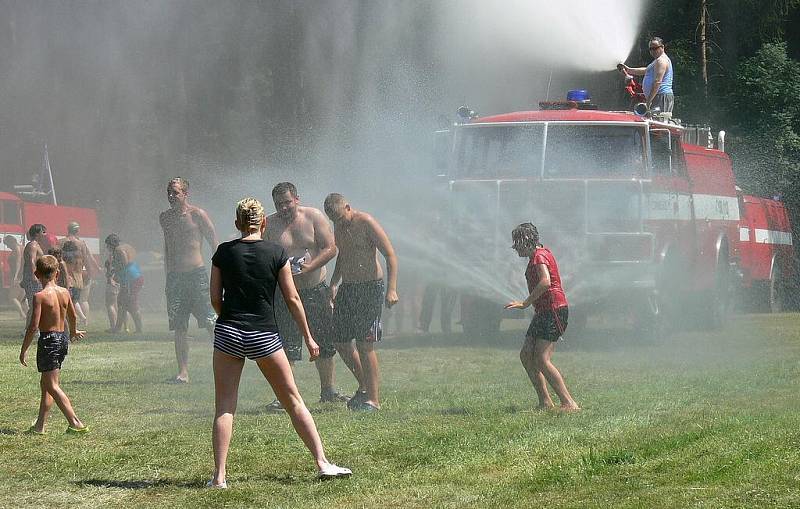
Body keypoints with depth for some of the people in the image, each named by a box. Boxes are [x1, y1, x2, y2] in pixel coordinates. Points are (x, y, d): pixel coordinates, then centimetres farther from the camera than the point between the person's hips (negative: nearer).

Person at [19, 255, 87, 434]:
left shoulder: (40, 296, -16)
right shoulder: (64, 293, 4)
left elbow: (34, 326, -18)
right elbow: (72, 316, 21)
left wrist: (24, 349, -9)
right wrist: (73, 331, 42)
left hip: (49, 339, -8)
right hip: (63, 338, 8)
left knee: (52, 385, -5)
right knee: (45, 383, 17)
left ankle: (75, 423, -15)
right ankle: (40, 425, 22)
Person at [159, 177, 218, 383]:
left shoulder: (197, 215, -3)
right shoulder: (165, 218, 13)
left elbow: (214, 241, -1)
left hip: (197, 274, -4)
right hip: (175, 277, 4)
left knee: (210, 322, -10)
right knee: (178, 327, 0)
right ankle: (183, 372, 3)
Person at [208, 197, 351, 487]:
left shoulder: (224, 252, 0)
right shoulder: (276, 253, -2)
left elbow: (215, 298, 3)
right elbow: (292, 299, 0)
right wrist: (308, 338, 8)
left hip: (228, 333, 1)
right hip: (264, 335, 0)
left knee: (224, 407, 4)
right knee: (293, 400, 10)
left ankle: (219, 476, -3)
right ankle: (322, 463, 10)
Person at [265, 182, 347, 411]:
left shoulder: (314, 217, 0)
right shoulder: (269, 225, -1)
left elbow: (330, 248, -4)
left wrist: (309, 267, -18)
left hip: (315, 290, 2)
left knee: (324, 343, 10)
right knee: (286, 347, -7)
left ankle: (327, 391, 25)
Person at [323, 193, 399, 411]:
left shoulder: (366, 223, -12)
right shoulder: (339, 227, 11)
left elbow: (390, 255, -15)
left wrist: (392, 289, -23)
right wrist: (333, 283, 12)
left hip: (370, 287, -8)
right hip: (346, 288, 8)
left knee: (365, 344, -10)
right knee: (341, 342, 8)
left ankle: (373, 399, -5)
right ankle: (364, 387, 25)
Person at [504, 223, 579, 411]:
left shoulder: (539, 256, -12)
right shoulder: (538, 255, 19)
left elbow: (545, 282, -28)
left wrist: (525, 303, -24)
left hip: (554, 310, -11)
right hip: (544, 312, 11)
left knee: (542, 360, -16)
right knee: (526, 355, 9)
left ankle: (569, 403, -18)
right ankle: (545, 402, 10)